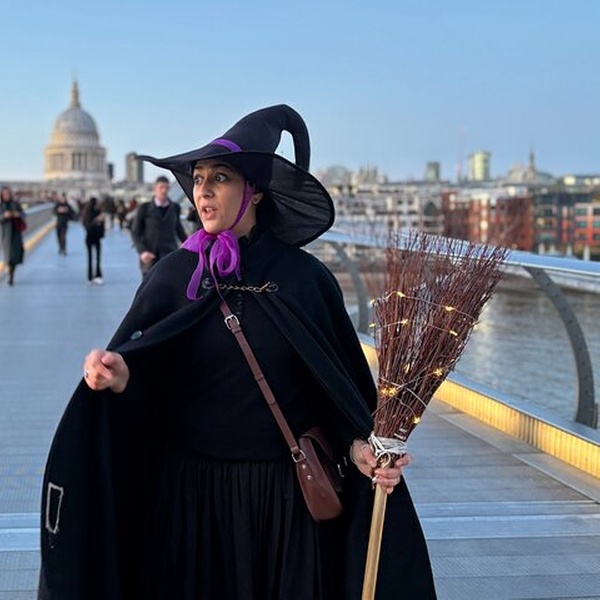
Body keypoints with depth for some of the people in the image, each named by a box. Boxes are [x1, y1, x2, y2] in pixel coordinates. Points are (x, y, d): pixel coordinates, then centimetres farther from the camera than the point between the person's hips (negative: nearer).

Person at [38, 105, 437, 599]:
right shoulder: (174, 274, -2)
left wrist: (356, 445, -18)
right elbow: (143, 382, -5)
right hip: (191, 489, 1)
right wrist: (119, 377, -27)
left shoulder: (306, 278, -5)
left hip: (287, 493, -1)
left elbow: (341, 380, -2)